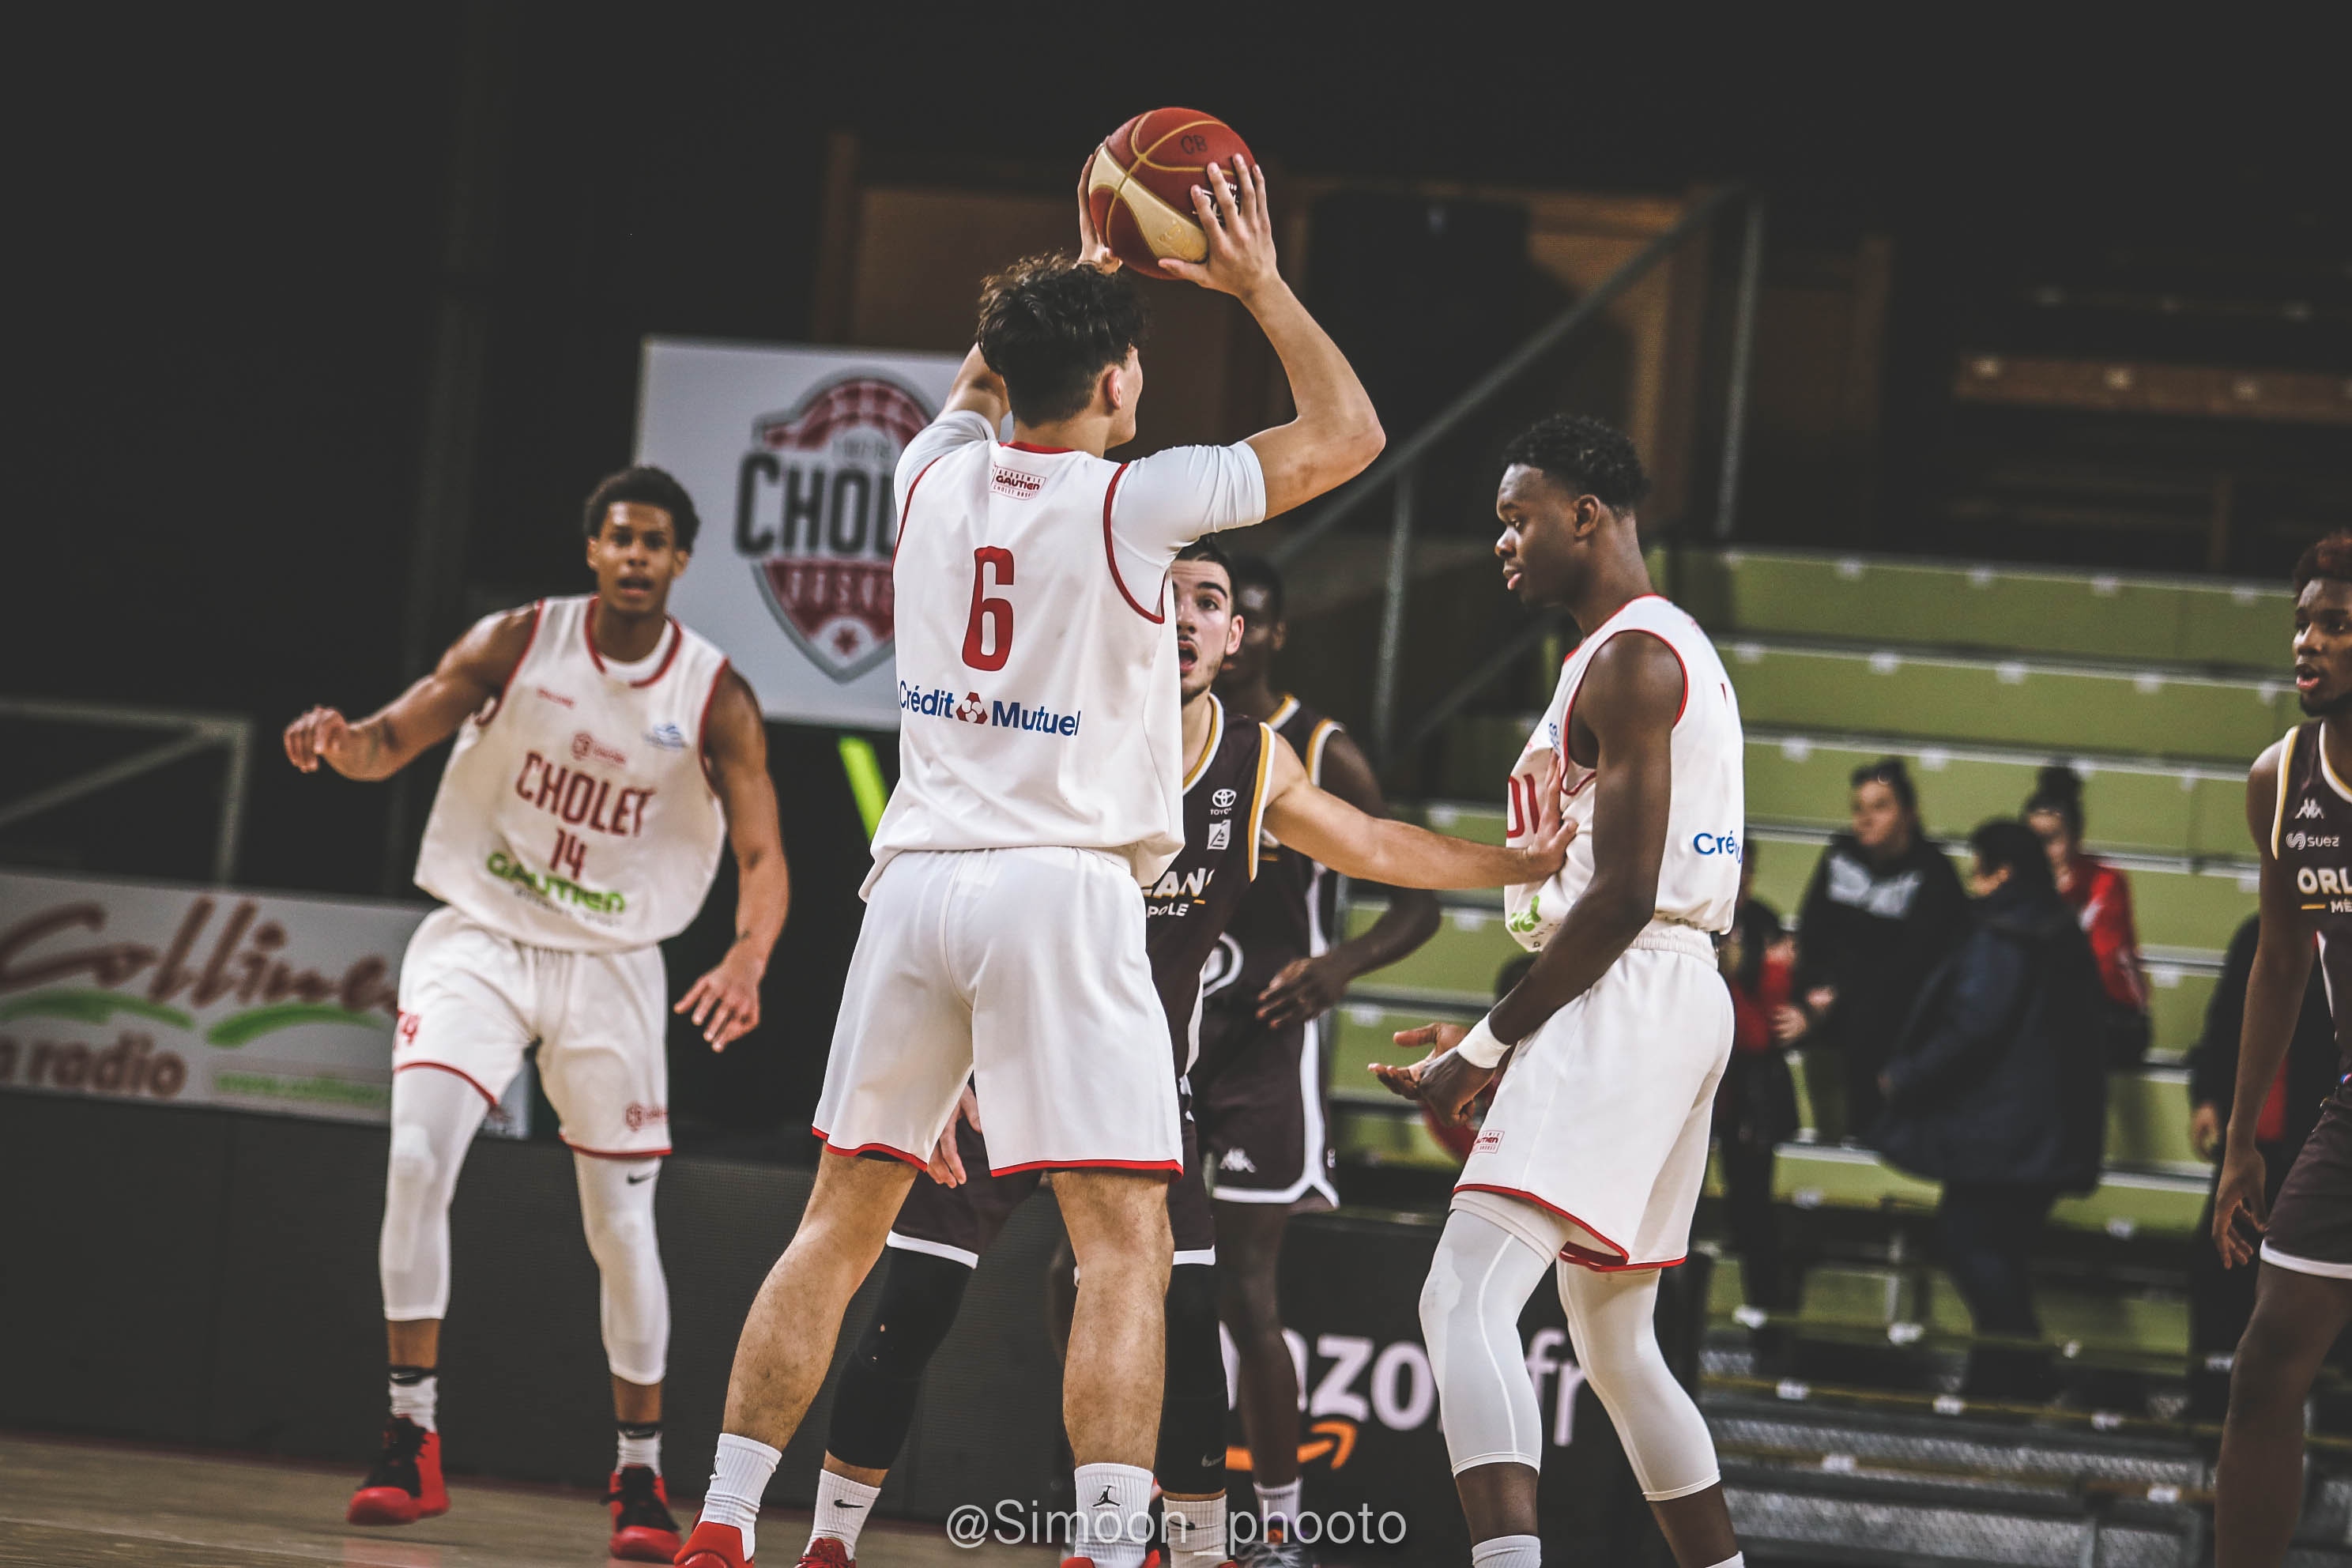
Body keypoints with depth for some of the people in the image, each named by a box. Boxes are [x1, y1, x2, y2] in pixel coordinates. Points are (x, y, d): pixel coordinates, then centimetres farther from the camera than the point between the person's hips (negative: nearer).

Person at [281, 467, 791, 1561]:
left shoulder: (715, 698, -7)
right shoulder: (519, 642, -6)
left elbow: (762, 857, -8)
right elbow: (396, 739, -5)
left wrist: (747, 962, -29)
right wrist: (344, 742, -30)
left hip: (612, 966, 1)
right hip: (479, 938, 0)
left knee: (621, 1223, 2)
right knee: (417, 1157, -21)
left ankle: (641, 1477, 17)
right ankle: (411, 1443, -13)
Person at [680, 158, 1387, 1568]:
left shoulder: (935, 475, 7)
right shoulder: (1133, 502, -7)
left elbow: (983, 382, 34)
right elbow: (1348, 434, 5)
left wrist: (1080, 278, 37)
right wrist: (1260, 283, 11)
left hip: (918, 878, 5)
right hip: (1064, 886, -5)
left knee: (841, 1224, 13)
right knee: (1125, 1243, -5)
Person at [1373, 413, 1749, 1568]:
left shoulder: (1630, 658, -11)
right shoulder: (1674, 652, 22)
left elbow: (1624, 895, -19)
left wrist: (1486, 1047, -14)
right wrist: (1502, 1035, 21)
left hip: (1622, 1000, -11)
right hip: (1674, 1001, 11)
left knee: (1465, 1300, -22)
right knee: (1616, 1344, 20)